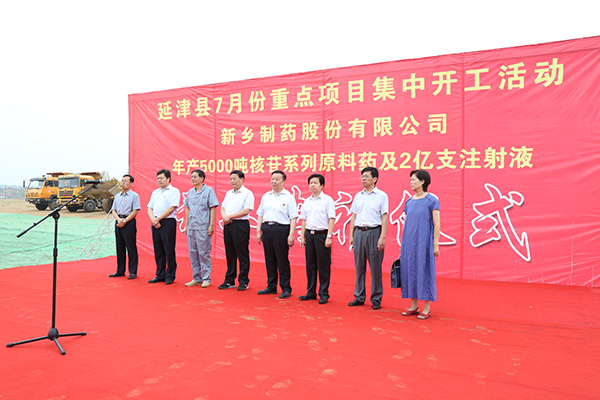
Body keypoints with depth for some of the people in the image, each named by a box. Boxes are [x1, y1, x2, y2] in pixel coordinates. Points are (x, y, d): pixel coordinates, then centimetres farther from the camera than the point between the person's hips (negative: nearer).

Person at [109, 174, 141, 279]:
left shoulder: (134, 196, -3)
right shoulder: (117, 196, 16)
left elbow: (135, 211, -9)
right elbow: (113, 210, 13)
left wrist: (124, 221, -14)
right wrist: (118, 219, -6)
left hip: (129, 222, -6)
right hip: (118, 222, 6)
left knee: (131, 248, -5)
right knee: (120, 248, 11)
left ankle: (133, 272, 1)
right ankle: (120, 271, 19)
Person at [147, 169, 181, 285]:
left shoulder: (174, 191, -2)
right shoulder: (155, 192, 20)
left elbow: (172, 207, -12)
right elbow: (149, 208, 15)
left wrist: (158, 218, -13)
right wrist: (153, 219, -4)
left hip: (168, 222, -7)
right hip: (155, 223, 7)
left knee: (169, 250, -3)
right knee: (158, 251, 10)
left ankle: (170, 276, 6)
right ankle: (160, 275, 19)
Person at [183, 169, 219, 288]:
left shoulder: (209, 191, -3)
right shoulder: (190, 192, 13)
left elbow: (212, 208, -6)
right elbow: (187, 209, 17)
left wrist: (211, 226, -12)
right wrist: (186, 225, 13)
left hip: (203, 228, -6)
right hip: (191, 228, 6)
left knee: (204, 253, -3)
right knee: (193, 253, 9)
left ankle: (206, 279, 6)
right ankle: (196, 278, 19)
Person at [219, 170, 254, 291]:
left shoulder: (247, 193, -5)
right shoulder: (228, 193, 18)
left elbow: (246, 211, -14)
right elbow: (222, 207, 18)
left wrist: (229, 216, -13)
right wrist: (224, 217, -4)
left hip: (240, 225, -7)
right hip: (228, 225, 7)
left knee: (242, 254, -2)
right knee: (230, 254, 11)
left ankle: (243, 282, 6)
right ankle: (229, 281, 19)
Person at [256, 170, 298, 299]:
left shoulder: (288, 197, -2)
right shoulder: (266, 196, 14)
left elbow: (293, 218, -7)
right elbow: (260, 215, 17)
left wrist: (291, 235, -14)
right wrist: (258, 231, 9)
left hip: (281, 229, -5)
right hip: (266, 229, 5)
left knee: (282, 260, -2)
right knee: (269, 259, 10)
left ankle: (286, 289, 8)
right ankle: (271, 287, 22)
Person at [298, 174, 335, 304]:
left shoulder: (327, 200, -3)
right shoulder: (307, 201, 14)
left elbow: (331, 219, -8)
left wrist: (329, 237, -15)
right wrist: (303, 236, 12)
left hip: (322, 234, -5)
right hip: (309, 234, 6)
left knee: (323, 266, -2)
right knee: (310, 264, 10)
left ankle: (324, 294, 7)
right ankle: (311, 292, 19)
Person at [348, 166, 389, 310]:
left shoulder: (381, 196, -1)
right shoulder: (358, 196, 14)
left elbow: (384, 217, -5)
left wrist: (382, 237, -13)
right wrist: (351, 235, 10)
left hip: (374, 232, -5)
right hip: (359, 232, 5)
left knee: (375, 267, 0)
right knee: (359, 266, 9)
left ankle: (376, 299, 10)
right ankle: (359, 297, 18)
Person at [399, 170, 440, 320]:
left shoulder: (432, 200, -5)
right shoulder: (409, 202, 11)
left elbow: (437, 224, -8)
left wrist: (435, 245, -12)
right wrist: (403, 244, 13)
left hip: (424, 242, -6)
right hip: (409, 243, 6)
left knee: (424, 271, 0)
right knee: (410, 271, 8)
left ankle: (427, 308, 10)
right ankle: (414, 305, 18)